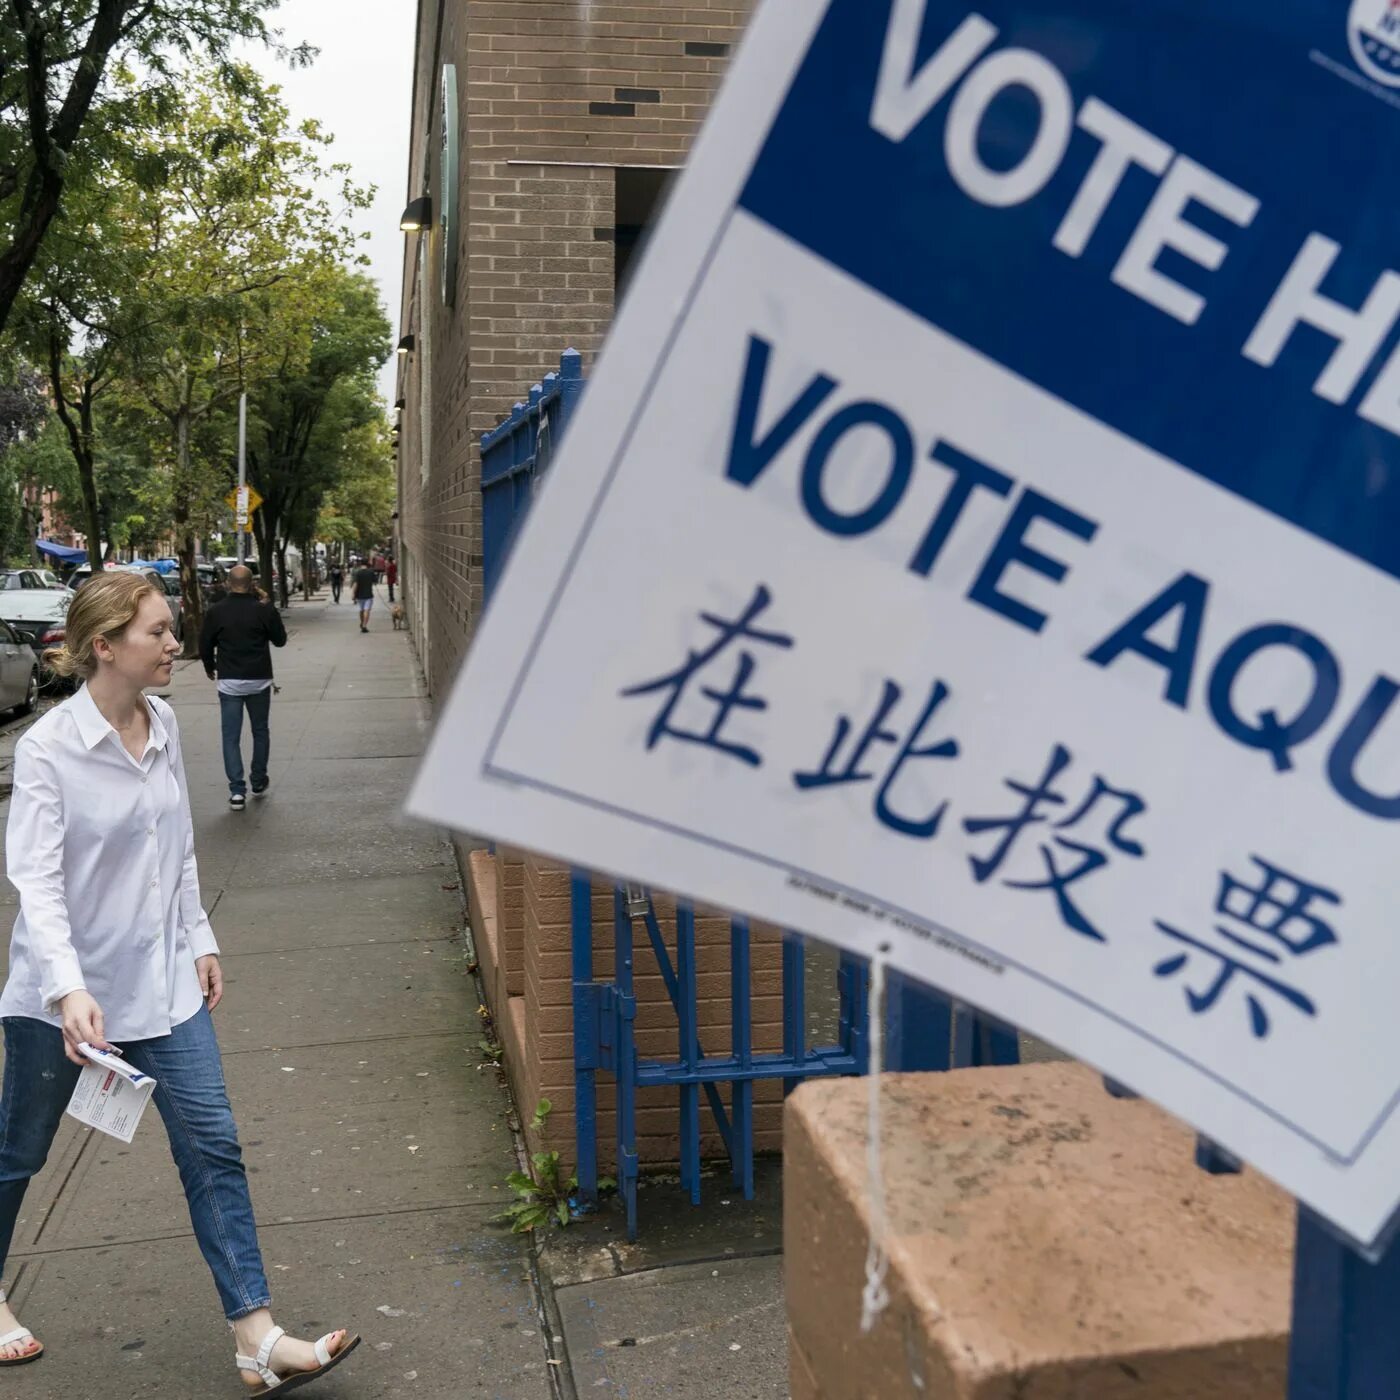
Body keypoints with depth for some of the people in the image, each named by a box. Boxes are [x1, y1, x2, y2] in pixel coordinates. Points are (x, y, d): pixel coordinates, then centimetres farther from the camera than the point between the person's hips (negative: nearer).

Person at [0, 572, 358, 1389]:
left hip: (161, 979, 5)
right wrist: (68, 990, -33)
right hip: (67, 991, -5)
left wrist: (200, 940, 12)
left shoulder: (164, 725, 1)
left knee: (212, 1145, 0)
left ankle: (257, 1337, 5)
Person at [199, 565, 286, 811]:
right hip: (259, 680, 0)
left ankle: (237, 791, -5)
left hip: (229, 681, 0)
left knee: (231, 736, 2)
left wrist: (210, 668, 22)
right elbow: (280, 640, 4)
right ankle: (258, 782, 26)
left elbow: (205, 645, 3)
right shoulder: (264, 610, -8)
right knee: (260, 731, 18)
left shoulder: (216, 612, -5)